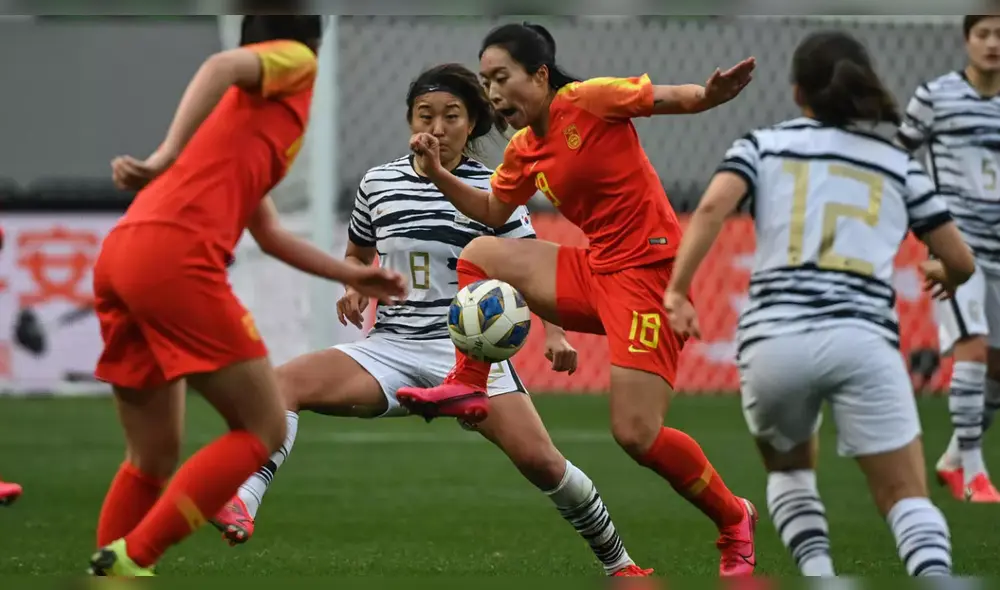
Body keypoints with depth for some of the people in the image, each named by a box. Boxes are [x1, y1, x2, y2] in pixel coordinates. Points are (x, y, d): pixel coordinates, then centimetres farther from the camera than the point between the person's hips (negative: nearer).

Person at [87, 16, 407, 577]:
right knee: (263, 429, -1)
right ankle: (129, 559, -11)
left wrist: (353, 275, 43)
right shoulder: (296, 61, 9)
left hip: (122, 256, 9)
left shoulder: (247, 109, 33)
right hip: (176, 257, -9)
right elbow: (221, 67, -14)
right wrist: (167, 159, -25)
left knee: (154, 458, 16)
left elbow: (270, 233, 37)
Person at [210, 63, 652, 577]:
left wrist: (554, 333, -12)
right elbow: (358, 254, 25)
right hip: (390, 347, 3)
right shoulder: (378, 183, 8)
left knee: (539, 460, -18)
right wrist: (355, 289, 4)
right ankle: (240, 505, -38)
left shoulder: (491, 190, -2)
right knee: (282, 382, -22)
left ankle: (617, 560, 5)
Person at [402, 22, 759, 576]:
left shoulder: (587, 101, -12)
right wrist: (439, 174, 12)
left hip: (646, 271, -8)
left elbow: (678, 98, -14)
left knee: (636, 433, -15)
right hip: (595, 270, 8)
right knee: (479, 254, 5)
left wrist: (712, 93, -36)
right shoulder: (524, 151, 10)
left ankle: (733, 520, 6)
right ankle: (468, 387, 8)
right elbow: (492, 212, 26)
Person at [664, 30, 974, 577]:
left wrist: (676, 290, -8)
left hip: (773, 338, 1)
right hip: (863, 337, -1)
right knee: (906, 497, 1)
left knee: (789, 470, 27)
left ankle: (819, 578, 5)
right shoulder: (898, 165, 17)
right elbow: (961, 262, 21)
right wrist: (942, 276, 43)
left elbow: (712, 207, -5)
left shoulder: (764, 144, 14)